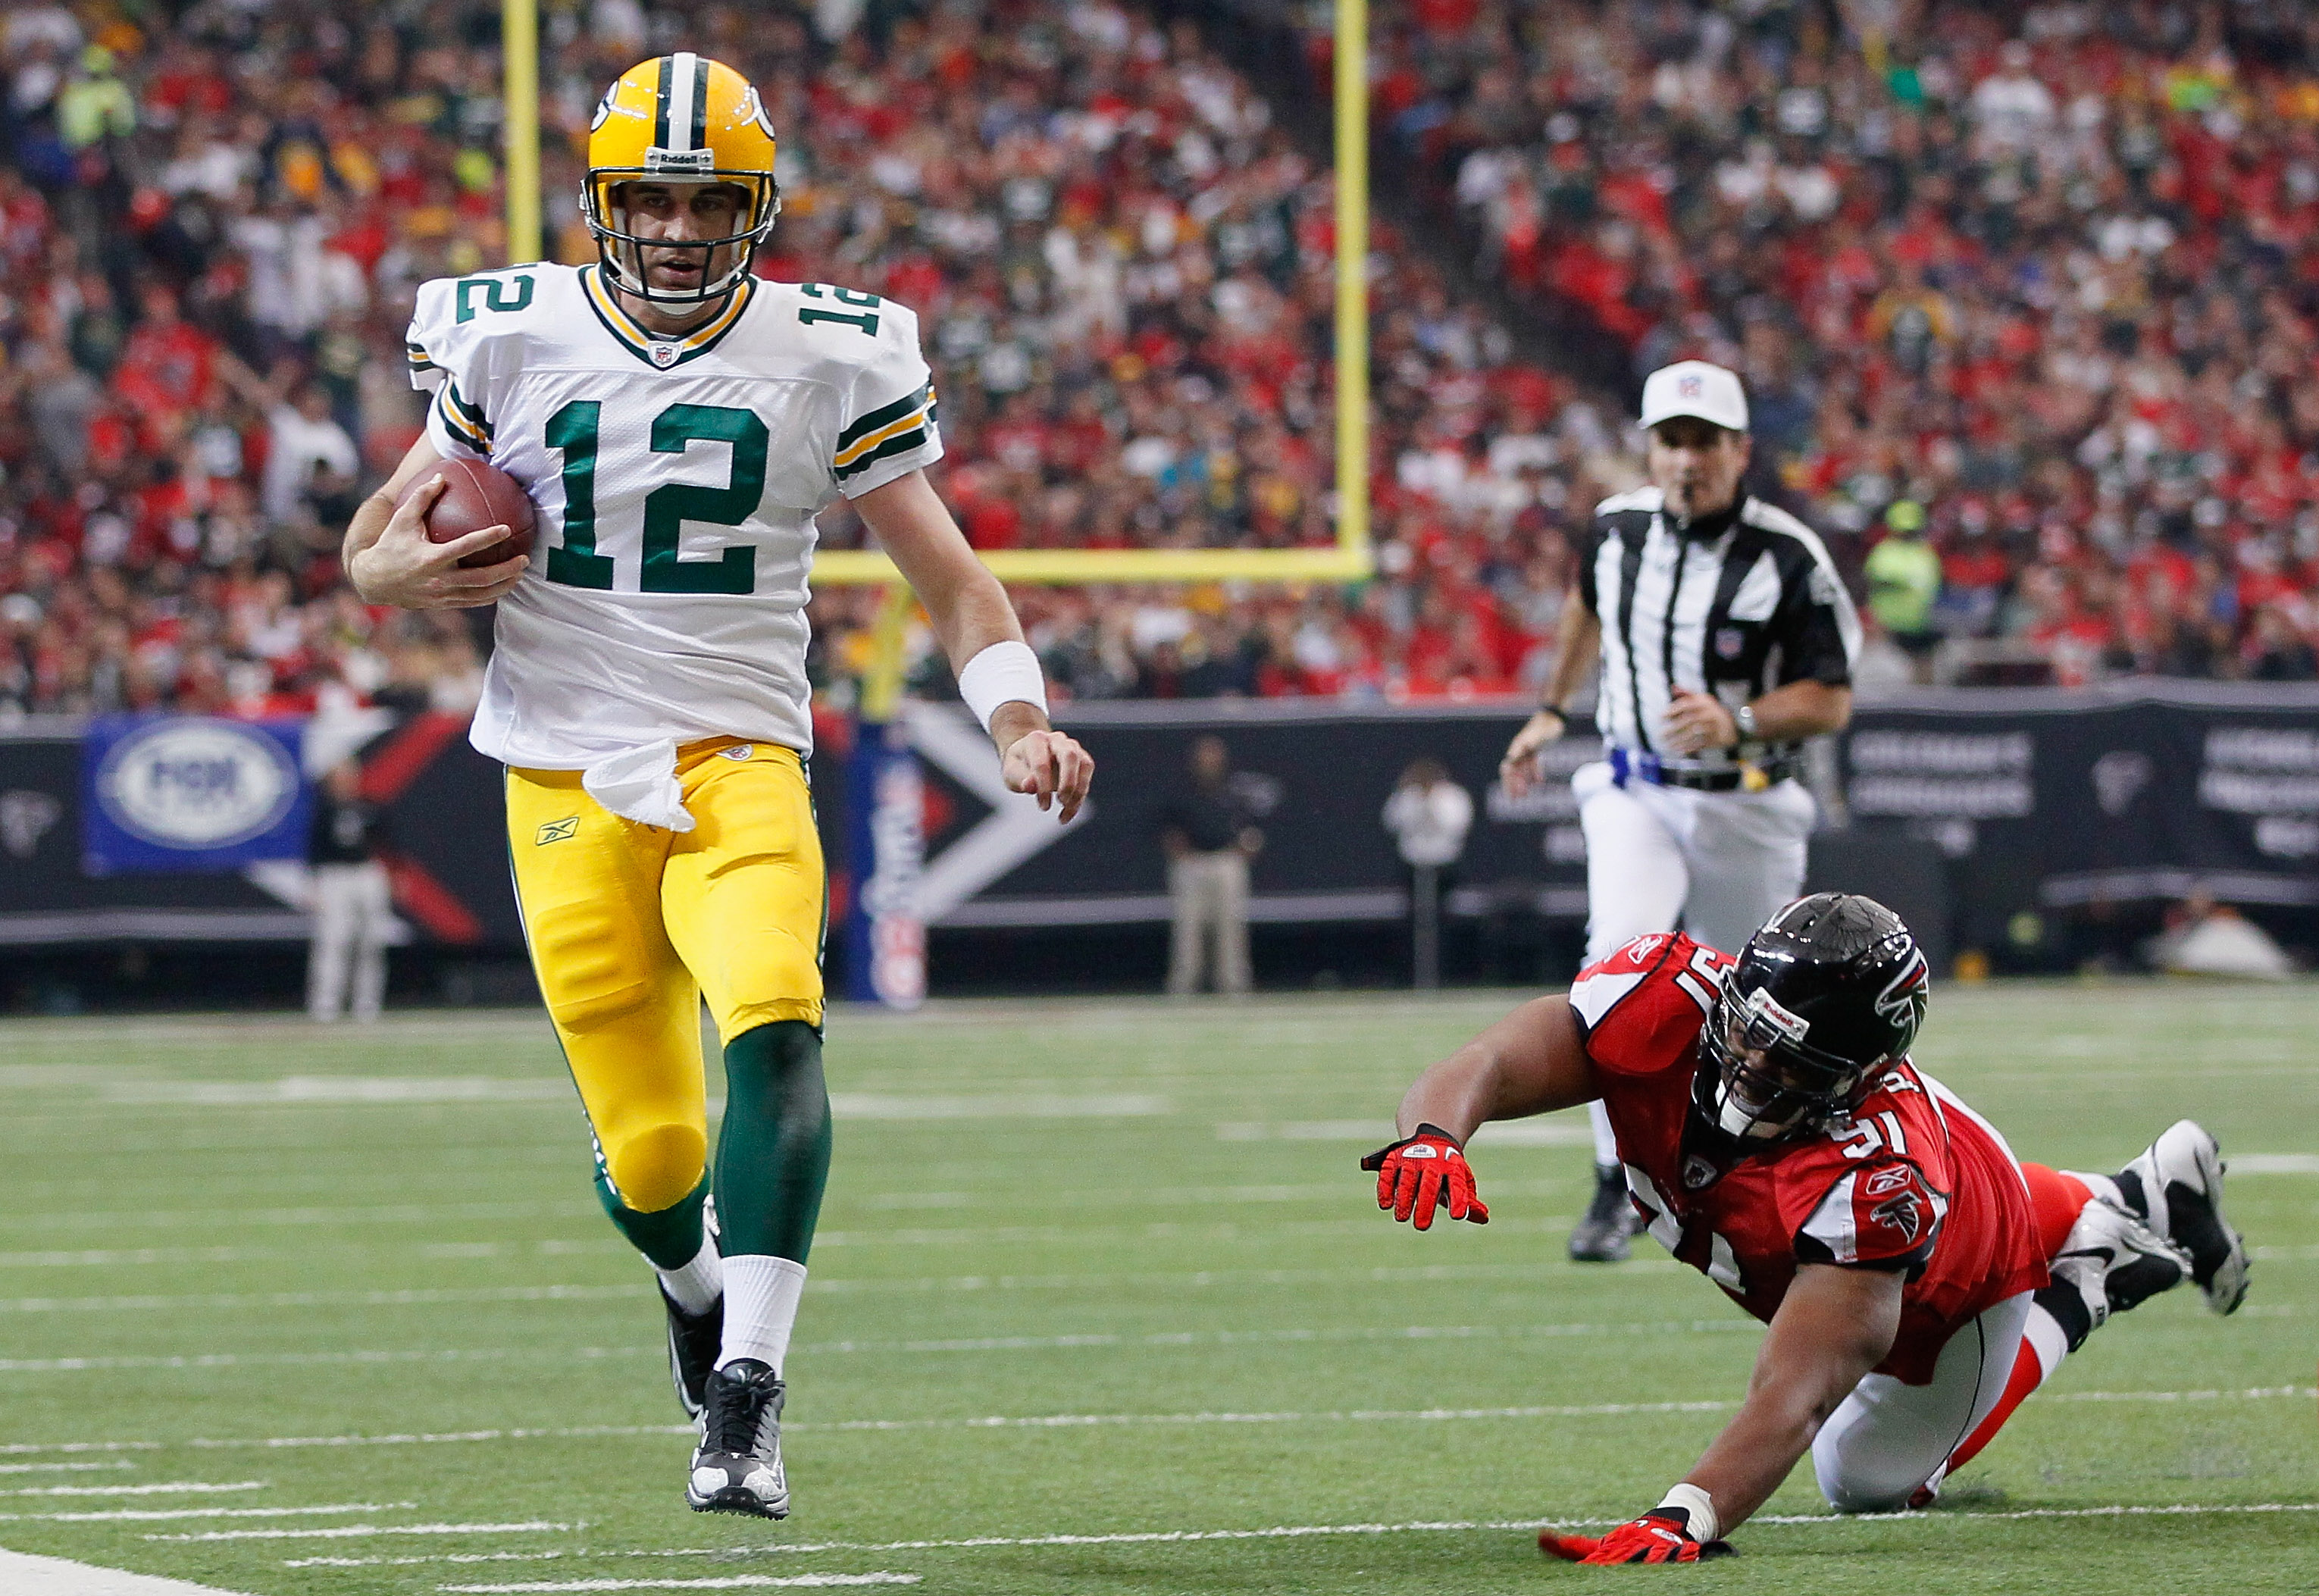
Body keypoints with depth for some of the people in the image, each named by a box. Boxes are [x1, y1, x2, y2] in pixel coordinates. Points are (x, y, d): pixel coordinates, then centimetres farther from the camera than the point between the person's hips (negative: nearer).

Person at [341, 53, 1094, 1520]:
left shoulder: (826, 359, 1)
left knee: (774, 1022, -29)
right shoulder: (514, 341, 4)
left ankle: (747, 1399, -33)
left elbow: (947, 572, 4)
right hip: (567, 781, 1)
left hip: (739, 765, -1)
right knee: (652, 1148, -1)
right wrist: (395, 571, -12)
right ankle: (695, 1285, 38)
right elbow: (383, 537, 13)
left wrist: (1020, 722, -13)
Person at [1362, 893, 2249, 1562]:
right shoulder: (1670, 1001, -40)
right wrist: (1433, 1138, -68)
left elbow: (1796, 1394, -58)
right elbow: (1479, 1071, -44)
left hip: (1949, 1289, -5)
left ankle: (2086, 1285, 30)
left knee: (1869, 1480, 23)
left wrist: (1685, 1520, -74)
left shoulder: (1870, 1179, -51)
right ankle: (2146, 1199, 55)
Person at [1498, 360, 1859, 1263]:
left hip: (1743, 808, -2)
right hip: (1634, 796, 2)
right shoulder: (1617, 529, -1)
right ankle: (1615, 1189, -21)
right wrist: (1551, 709, 29)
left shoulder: (1789, 560, -14)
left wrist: (1739, 724, -28)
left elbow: (1831, 701, -12)